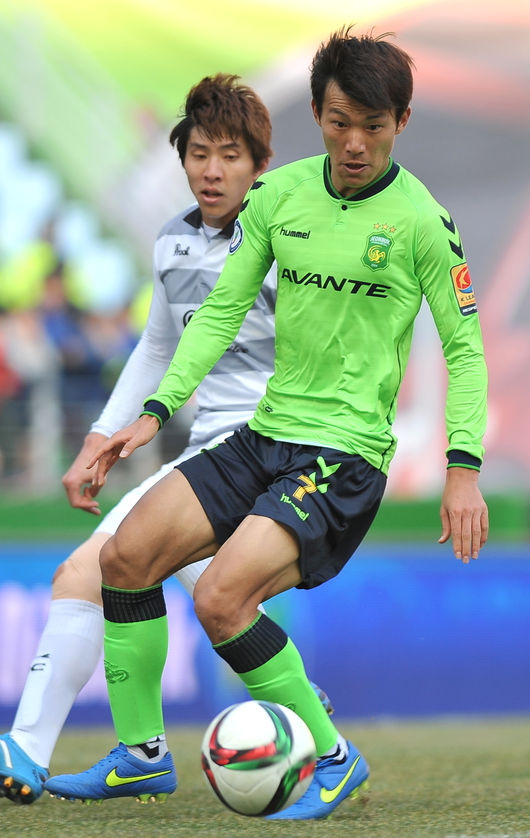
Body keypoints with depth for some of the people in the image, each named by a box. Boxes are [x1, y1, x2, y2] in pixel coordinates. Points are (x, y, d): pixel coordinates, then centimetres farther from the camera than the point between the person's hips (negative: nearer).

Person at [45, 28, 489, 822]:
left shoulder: (421, 221, -9)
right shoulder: (278, 194, 5)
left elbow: (464, 346, -4)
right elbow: (222, 309, 9)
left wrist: (464, 467, -12)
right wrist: (157, 411, 0)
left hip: (347, 455, -6)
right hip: (265, 435, 6)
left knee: (220, 599, -23)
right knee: (127, 554, -5)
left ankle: (333, 758, -6)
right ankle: (140, 753, 10)